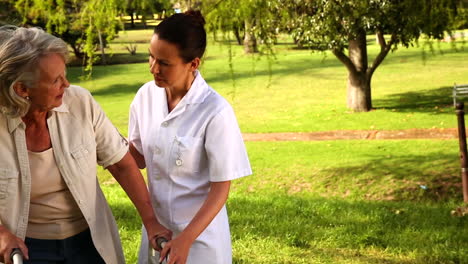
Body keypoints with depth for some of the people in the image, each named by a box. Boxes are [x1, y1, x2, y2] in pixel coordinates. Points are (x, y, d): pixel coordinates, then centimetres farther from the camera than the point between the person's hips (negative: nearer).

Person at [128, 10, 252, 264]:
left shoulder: (215, 112, -22)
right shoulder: (146, 95, -6)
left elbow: (220, 188, -17)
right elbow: (139, 157, 7)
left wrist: (186, 239, -23)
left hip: (200, 231, -5)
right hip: (156, 226, 5)